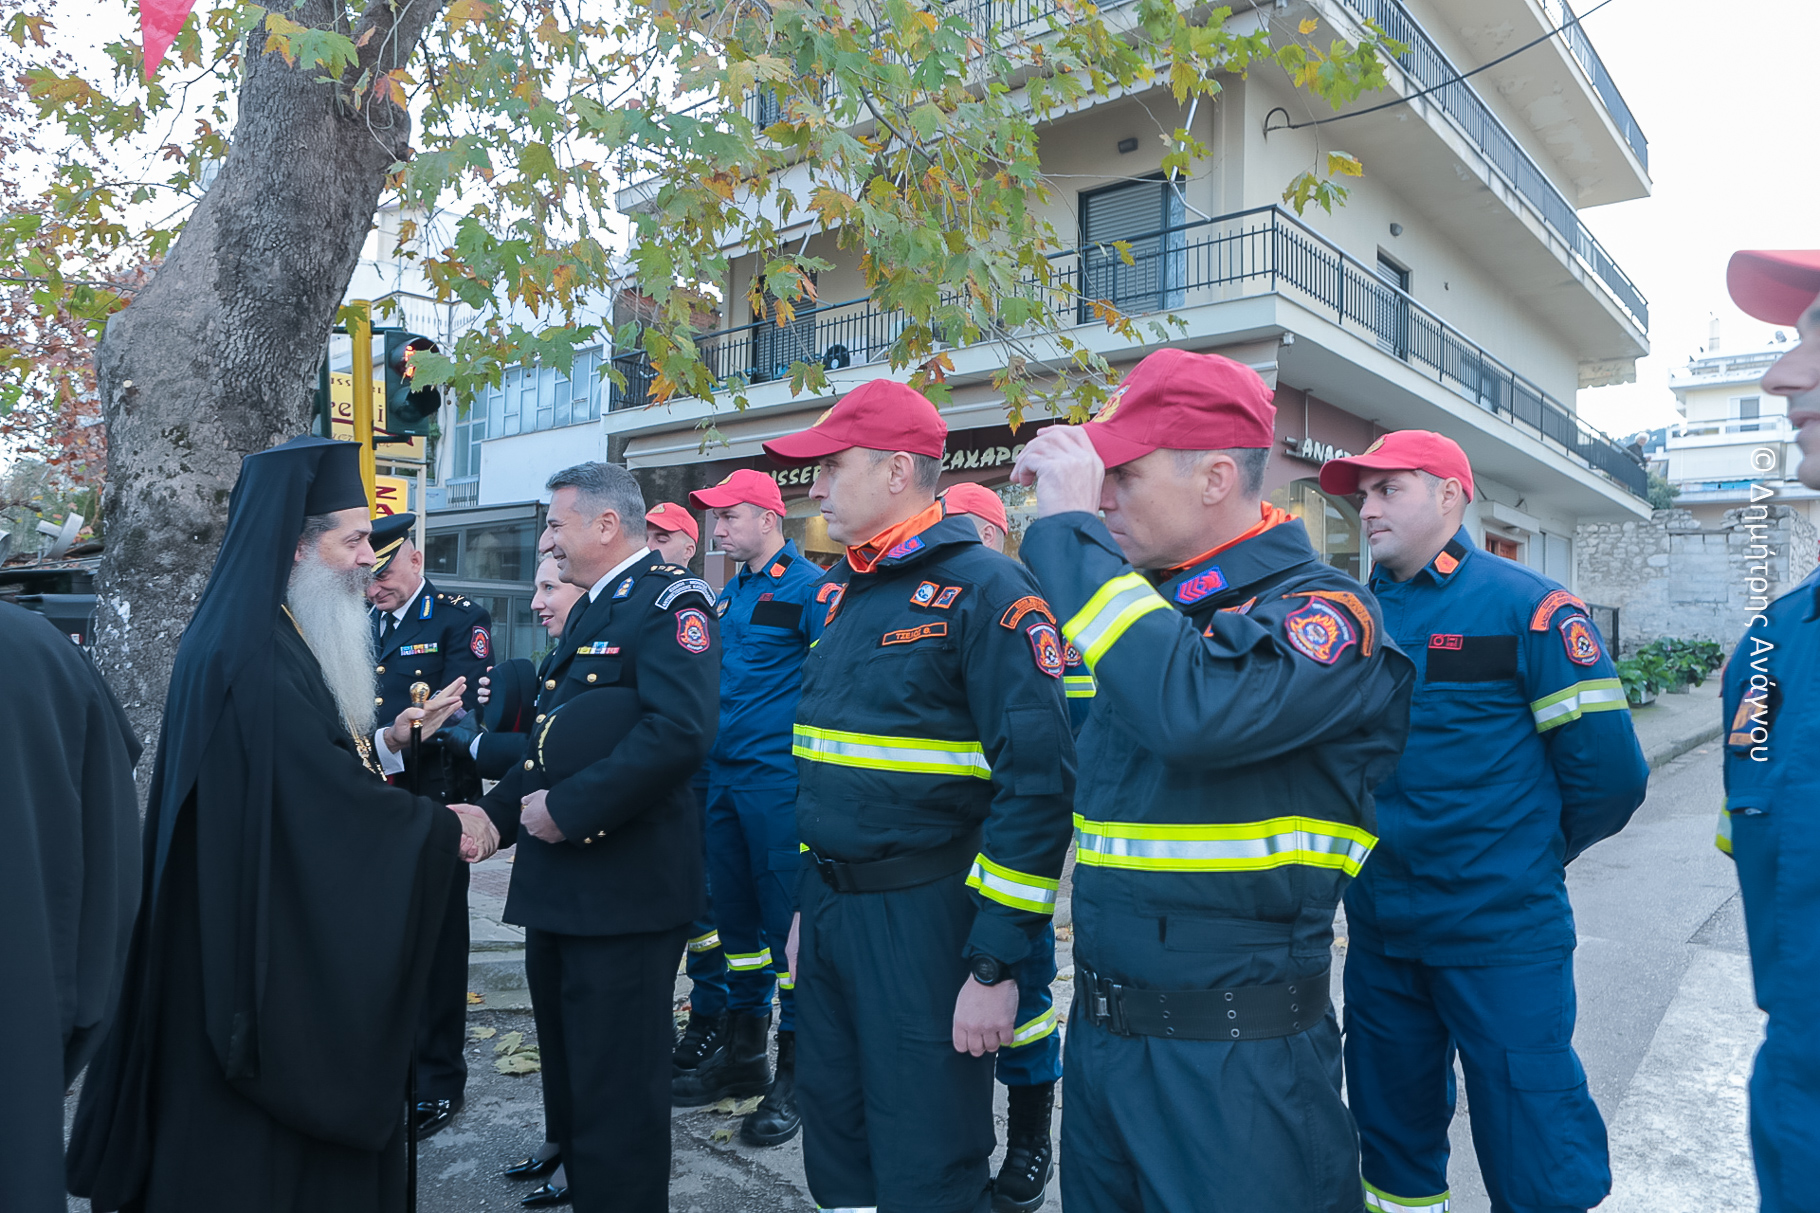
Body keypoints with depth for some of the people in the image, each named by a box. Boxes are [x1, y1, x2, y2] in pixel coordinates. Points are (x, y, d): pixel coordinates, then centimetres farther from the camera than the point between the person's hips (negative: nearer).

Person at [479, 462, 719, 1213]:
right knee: (568, 1059, 26)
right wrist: (496, 812, 8)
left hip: (624, 887, -10)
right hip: (559, 884, 10)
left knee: (616, 1084, 2)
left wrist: (569, 809, -25)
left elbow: (682, 730, -29)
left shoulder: (670, 600, -15)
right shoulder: (589, 611, 16)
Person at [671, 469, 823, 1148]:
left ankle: (795, 1072, 11)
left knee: (788, 919, -1)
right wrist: (704, 758, 17)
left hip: (778, 780, -8)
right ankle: (743, 1054, 30)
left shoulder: (807, 586, -9)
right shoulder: (730, 594, 16)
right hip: (723, 777, 8)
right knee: (734, 914, 15)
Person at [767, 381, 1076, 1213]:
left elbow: (1037, 782, -19)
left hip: (924, 920, -7)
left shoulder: (986, 590, -15)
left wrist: (995, 964, -20)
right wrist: (807, 902, 18)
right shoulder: (839, 593, 11)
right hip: (829, 906, 8)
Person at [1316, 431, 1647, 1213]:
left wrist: (1536, 853, 2)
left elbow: (1608, 768, -10)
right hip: (1377, 927, 5)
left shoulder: (1526, 606, -10)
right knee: (1391, 1127, 20)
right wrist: (1370, 840, 7)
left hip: (1499, 932, -5)